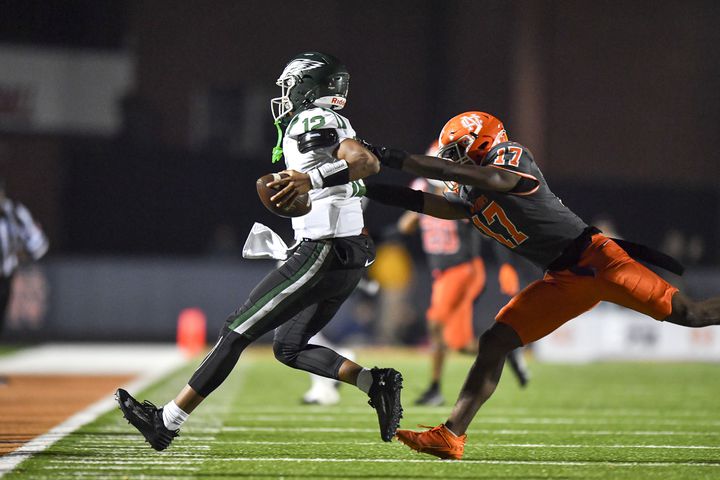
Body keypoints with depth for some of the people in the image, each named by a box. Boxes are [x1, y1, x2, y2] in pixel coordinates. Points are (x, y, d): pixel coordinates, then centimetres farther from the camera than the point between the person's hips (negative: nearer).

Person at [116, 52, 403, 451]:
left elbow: (367, 162, -24)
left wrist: (312, 179, -34)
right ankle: (376, 384, 3)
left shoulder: (312, 121, -10)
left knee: (238, 331, -5)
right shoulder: (331, 126, 20)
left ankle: (167, 422, -1)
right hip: (346, 255, 10)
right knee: (289, 347, 17)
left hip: (325, 252, -10)